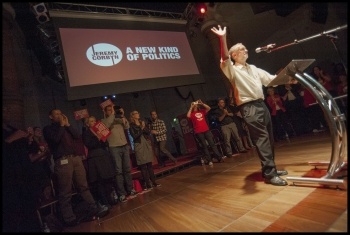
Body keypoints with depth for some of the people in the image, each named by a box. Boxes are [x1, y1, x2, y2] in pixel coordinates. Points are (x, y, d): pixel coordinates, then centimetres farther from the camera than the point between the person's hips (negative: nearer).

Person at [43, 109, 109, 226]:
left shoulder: (66, 127, 23)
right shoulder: (48, 129, 8)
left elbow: (78, 136, 8)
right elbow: (55, 139, -12)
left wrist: (67, 124, 6)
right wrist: (61, 125, -2)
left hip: (76, 158, 5)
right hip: (62, 161, -5)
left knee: (83, 186, 8)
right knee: (65, 192, 0)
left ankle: (94, 209, 14)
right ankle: (69, 218, 10)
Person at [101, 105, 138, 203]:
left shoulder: (119, 119, 13)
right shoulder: (103, 121, 3)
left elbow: (127, 127, 1)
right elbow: (106, 125, -18)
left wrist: (123, 116, -9)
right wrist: (112, 114, -15)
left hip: (125, 146, 4)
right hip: (114, 148, -4)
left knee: (127, 169, 9)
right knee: (119, 171, -3)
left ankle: (130, 189, 19)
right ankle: (122, 194, 2)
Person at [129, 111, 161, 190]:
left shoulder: (142, 123, 13)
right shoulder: (131, 125, -2)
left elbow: (148, 132, 6)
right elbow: (134, 136, -12)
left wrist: (144, 127, -10)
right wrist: (141, 129, -13)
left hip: (147, 145, 4)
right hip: (139, 146, -4)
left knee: (150, 165, 6)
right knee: (143, 166, -4)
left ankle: (153, 182, 11)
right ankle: (147, 184, 2)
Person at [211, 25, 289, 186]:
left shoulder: (253, 68, 23)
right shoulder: (232, 70, 0)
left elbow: (269, 78, 22)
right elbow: (225, 58, -20)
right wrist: (223, 39, -33)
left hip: (261, 105, 8)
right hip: (249, 108, -8)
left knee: (269, 138, 12)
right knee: (262, 139, -11)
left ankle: (271, 168, 25)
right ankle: (269, 174, -3)